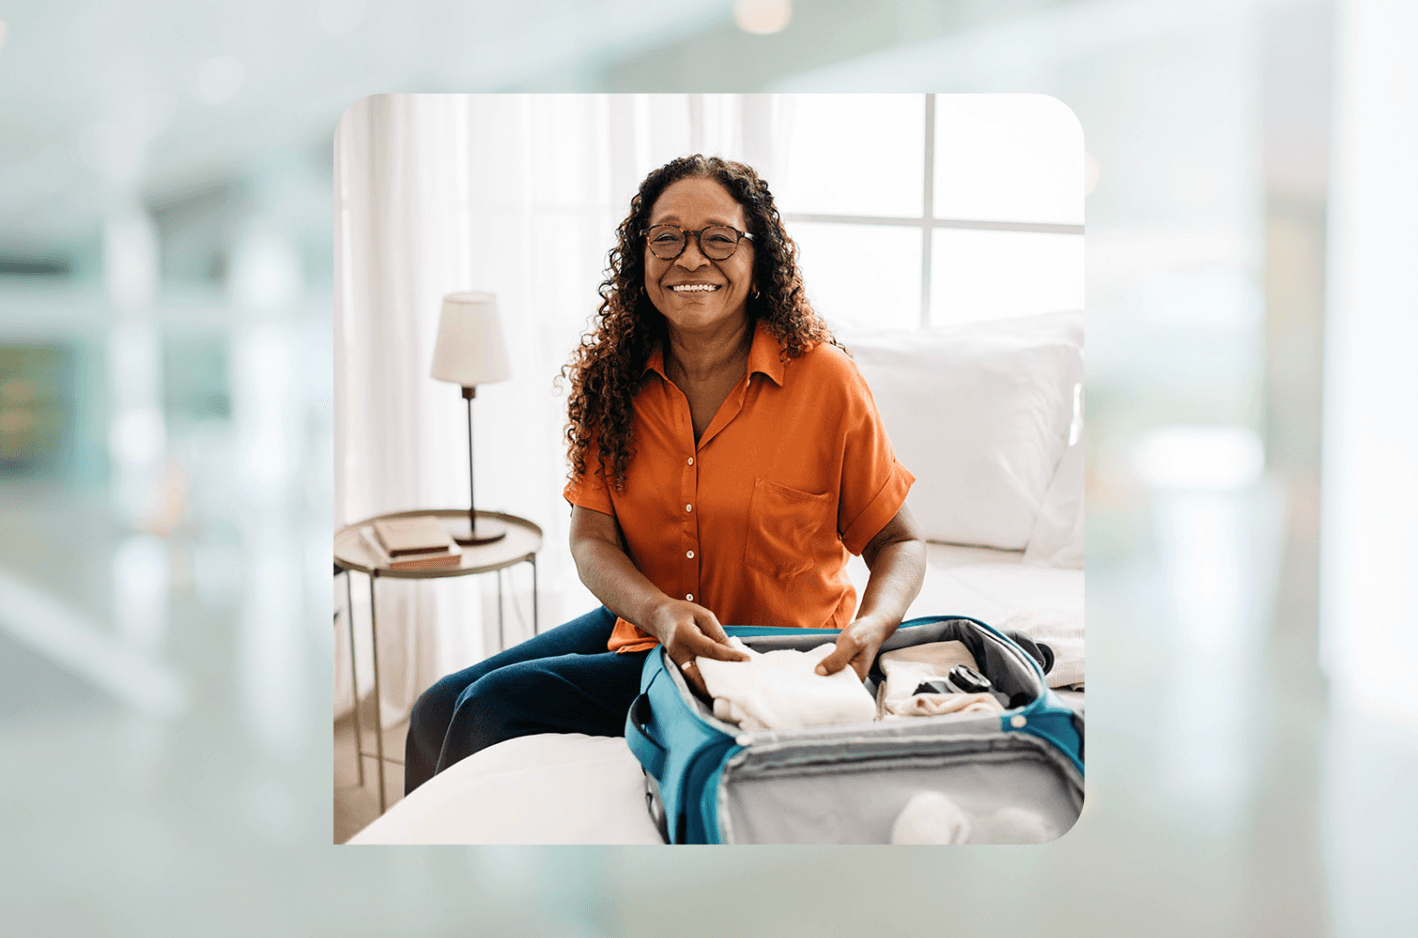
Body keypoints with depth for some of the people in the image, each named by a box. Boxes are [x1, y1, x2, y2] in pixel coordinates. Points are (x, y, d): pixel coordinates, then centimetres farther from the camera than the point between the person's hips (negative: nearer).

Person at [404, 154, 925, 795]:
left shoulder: (824, 381, -14)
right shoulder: (613, 379, -2)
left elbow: (899, 542, -6)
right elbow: (590, 537, -7)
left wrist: (871, 625, -28)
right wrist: (662, 612, -27)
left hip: (765, 663, -5)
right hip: (638, 626, 5)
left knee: (495, 705, -16)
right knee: (438, 709, -1)